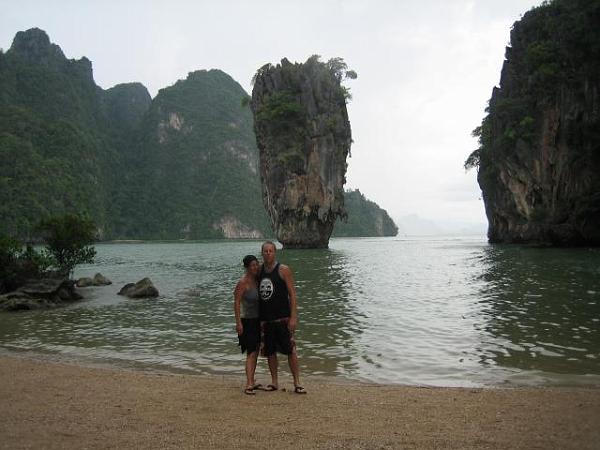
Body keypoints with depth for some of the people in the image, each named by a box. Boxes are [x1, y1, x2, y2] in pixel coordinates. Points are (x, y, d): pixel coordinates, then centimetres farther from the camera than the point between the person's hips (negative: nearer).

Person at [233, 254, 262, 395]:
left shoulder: (257, 280, 7)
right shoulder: (243, 282, -16)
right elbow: (236, 302, -18)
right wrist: (238, 322, -22)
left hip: (257, 320, 8)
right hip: (247, 321, -8)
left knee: (255, 353, 13)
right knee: (251, 352, -13)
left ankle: (252, 382, 23)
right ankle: (248, 385, -14)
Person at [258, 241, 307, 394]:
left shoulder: (283, 270, -5)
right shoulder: (259, 271, 9)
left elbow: (292, 294, -7)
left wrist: (293, 317, -15)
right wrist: (259, 319, 11)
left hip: (283, 319, -5)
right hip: (265, 320, 5)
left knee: (291, 350, -5)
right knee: (270, 352, 10)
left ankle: (297, 383, 3)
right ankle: (274, 382, 22)